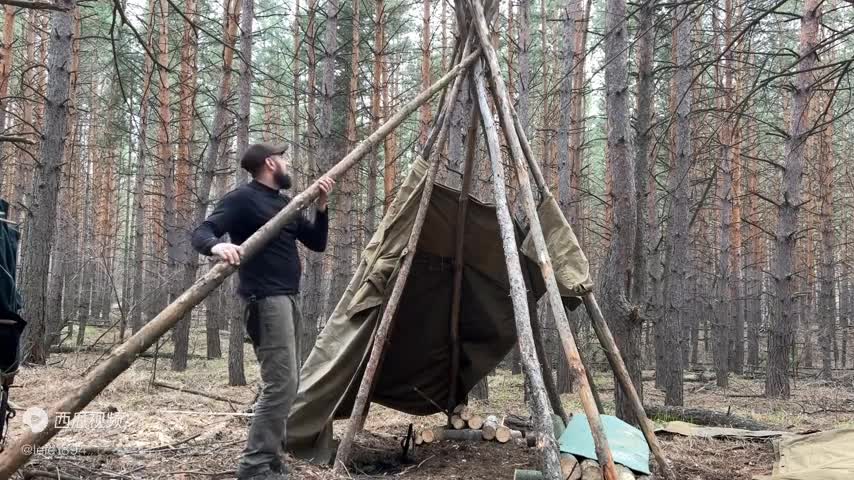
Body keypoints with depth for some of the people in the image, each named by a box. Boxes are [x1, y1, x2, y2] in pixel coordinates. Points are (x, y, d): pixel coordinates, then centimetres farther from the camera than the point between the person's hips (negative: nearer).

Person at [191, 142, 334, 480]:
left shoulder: (285, 204, 18)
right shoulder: (242, 198, -6)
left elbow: (316, 243, 18)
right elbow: (201, 233, -15)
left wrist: (321, 206, 3)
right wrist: (217, 245, -38)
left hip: (287, 297, 9)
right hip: (264, 299, -9)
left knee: (285, 383, 10)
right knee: (281, 382, -16)